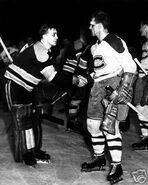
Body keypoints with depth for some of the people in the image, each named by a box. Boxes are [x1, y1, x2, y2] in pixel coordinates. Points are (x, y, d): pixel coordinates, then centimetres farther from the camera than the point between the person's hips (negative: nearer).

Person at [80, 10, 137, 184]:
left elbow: (130, 67, -13)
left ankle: (116, 166, -4)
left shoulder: (115, 42, -10)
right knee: (93, 124, 10)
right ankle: (99, 159, 27)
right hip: (98, 86, 9)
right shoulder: (95, 47, 17)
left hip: (114, 84, -9)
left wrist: (123, 90, -19)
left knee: (109, 126, -14)